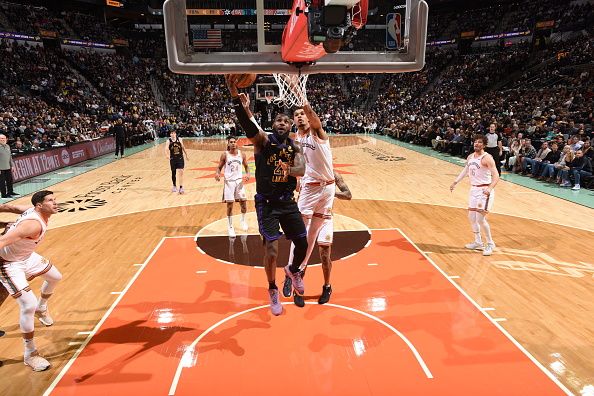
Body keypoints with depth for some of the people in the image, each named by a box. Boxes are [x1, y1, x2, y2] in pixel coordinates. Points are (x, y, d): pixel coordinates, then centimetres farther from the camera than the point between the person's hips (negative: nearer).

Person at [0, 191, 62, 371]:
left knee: (55, 277, 23)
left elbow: (15, 208, 10)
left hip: (26, 255, 10)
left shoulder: (33, 210, -8)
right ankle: (30, 354, 1)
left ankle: (41, 309, 51)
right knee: (29, 305, -15)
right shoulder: (34, 225, -36)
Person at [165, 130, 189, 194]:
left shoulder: (179, 140, -3)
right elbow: (166, 149, -20)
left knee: (181, 172, -10)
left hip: (180, 158, 0)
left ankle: (181, 187, -6)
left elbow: (183, 147, 10)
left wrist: (186, 155, 18)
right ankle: (174, 186, 30)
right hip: (173, 159, 0)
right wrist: (167, 155, -40)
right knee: (173, 173, 11)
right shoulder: (168, 141, -7)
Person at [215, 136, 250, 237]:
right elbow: (219, 167, 1)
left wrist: (248, 174, -8)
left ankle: (243, 220, 32)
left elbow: (246, 166, 11)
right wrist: (217, 174, -21)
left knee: (243, 202, 5)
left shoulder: (242, 154, 2)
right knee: (230, 205, 0)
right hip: (229, 181, -2)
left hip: (239, 180, 2)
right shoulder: (225, 155, -4)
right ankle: (230, 227, 14)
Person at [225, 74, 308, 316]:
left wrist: (289, 169, -38)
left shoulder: (295, 147, 4)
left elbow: (301, 170, -14)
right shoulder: (263, 140, -9)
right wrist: (236, 98, -48)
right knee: (271, 250, -10)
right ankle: (272, 290, 17)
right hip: (267, 202, -4)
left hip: (288, 201, 5)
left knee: (303, 243, 11)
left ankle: (293, 270, 45)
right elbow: (248, 125, -30)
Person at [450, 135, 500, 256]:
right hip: (474, 189, 8)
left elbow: (496, 176, -23)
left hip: (484, 190, -8)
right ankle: (478, 242, 27)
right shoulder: (470, 157, 8)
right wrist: (455, 182, 22)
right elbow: (465, 170, 25)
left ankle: (490, 244, 7)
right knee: (471, 217, 12)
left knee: (480, 218, -11)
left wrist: (490, 188, -39)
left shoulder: (487, 158, -16)